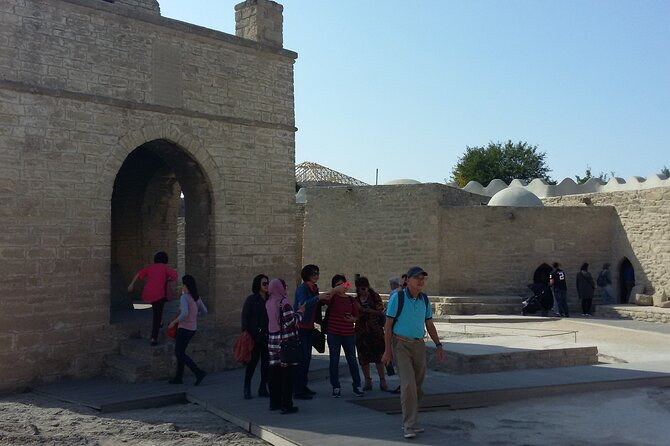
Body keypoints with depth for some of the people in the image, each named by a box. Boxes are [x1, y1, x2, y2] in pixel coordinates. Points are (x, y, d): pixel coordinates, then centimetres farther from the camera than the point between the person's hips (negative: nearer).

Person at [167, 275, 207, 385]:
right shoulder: (197, 297, 5)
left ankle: (198, 372, -11)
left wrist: (173, 322, -15)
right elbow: (204, 311, 13)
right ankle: (178, 377, 20)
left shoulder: (184, 297, -18)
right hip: (192, 328, 8)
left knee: (179, 354, -1)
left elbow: (184, 314, -29)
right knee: (180, 352, 17)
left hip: (184, 328, -8)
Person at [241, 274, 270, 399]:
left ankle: (263, 388, 16)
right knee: (253, 361, -2)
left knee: (266, 361, 7)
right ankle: (247, 388, 11)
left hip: (268, 336, 5)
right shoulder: (251, 299, -5)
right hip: (255, 336, -4)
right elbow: (245, 317, -6)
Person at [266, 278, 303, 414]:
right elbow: (291, 321, -15)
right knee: (287, 372, -2)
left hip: (272, 340, 7)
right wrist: (300, 312, 1)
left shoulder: (268, 303, 9)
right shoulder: (284, 303, -14)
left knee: (274, 371, 12)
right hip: (286, 340, -7)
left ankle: (274, 402, 19)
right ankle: (286, 405, 0)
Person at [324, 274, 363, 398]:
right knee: (334, 361, 4)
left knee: (352, 360, 6)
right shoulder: (333, 297, -1)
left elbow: (357, 316, 13)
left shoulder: (351, 300, 7)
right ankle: (336, 387, 15)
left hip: (349, 334, 2)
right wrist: (335, 290, -33)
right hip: (333, 334, -2)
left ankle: (357, 385, 19)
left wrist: (352, 319, -9)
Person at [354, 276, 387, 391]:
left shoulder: (375, 297, -1)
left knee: (378, 356, -6)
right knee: (363, 357, 3)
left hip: (375, 329, -3)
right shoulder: (356, 299, 10)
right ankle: (368, 381, 14)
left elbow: (380, 311, -12)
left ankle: (382, 381, 3)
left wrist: (363, 309, -17)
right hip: (361, 331, 4)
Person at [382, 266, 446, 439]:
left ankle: (408, 421, 23)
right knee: (408, 384, -16)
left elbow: (429, 325, 14)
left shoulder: (424, 299, 6)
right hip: (401, 345, -6)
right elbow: (388, 324, -8)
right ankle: (409, 426, -11)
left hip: (419, 345, 6)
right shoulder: (397, 297, -10)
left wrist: (438, 345, 6)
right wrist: (387, 350, -10)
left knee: (418, 386, 8)